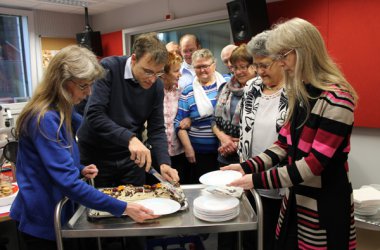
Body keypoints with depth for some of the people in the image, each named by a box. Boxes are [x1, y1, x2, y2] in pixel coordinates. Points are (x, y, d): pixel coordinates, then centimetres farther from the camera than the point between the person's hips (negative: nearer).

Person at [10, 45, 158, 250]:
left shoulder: (60, 112, 3)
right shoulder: (46, 119, -27)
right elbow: (68, 182, -31)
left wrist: (81, 170, -3)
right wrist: (123, 208, -32)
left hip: (53, 212, 9)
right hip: (42, 219, -8)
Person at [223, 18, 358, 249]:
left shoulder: (336, 100, -20)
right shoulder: (301, 95, 6)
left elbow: (315, 163, -23)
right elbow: (284, 145, 7)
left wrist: (259, 180, -22)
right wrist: (247, 167, -5)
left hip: (325, 206, -7)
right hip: (295, 200, 7)